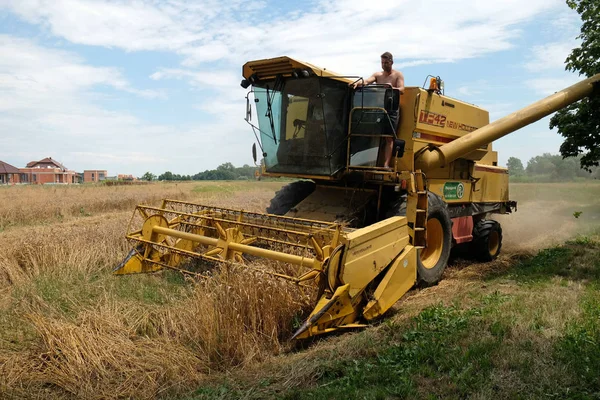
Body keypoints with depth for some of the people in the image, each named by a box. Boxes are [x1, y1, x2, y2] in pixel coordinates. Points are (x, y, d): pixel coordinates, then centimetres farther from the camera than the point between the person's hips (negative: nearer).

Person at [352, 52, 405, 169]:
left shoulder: (398, 75, 6)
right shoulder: (377, 75, 14)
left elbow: (401, 90, -10)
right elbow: (367, 81, -5)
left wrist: (391, 88, -30)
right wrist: (359, 82, -27)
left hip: (391, 110, -3)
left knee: (389, 138, -6)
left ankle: (386, 164, -11)